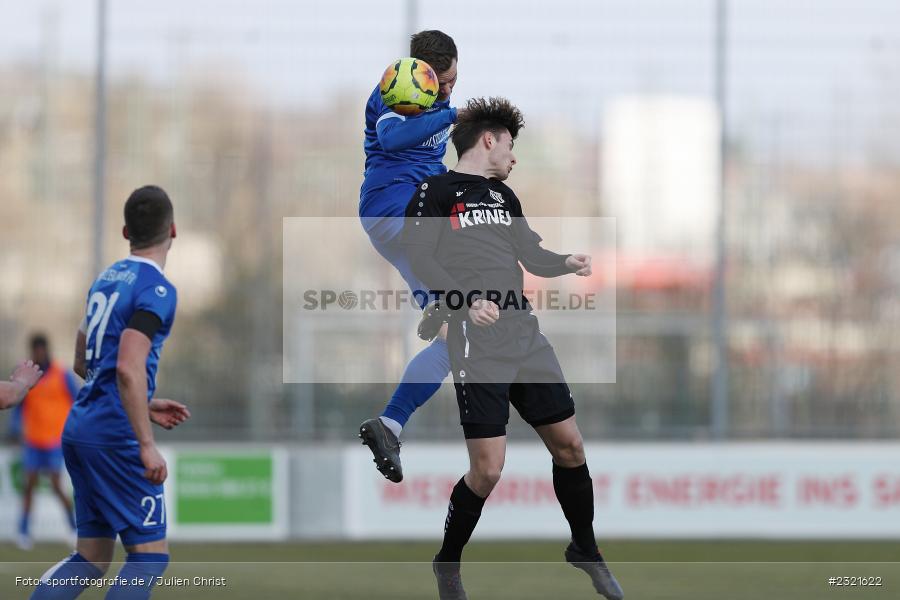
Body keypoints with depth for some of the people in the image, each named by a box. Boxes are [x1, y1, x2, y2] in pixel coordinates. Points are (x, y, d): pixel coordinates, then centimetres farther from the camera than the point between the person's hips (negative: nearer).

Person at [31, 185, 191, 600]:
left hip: (79, 427, 8)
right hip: (115, 436, -8)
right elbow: (129, 368, -23)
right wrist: (147, 445, -22)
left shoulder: (106, 279, 14)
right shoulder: (156, 289, -12)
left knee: (90, 558, 12)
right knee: (150, 554, -2)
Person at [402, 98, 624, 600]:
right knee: (487, 469, -11)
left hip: (527, 337, 7)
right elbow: (420, 259, -10)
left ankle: (585, 550, 27)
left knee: (569, 445, 7)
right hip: (478, 345, -7)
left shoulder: (503, 195, 21)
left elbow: (531, 255, 20)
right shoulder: (437, 190, -1)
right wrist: (466, 300, -23)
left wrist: (566, 263, -1)